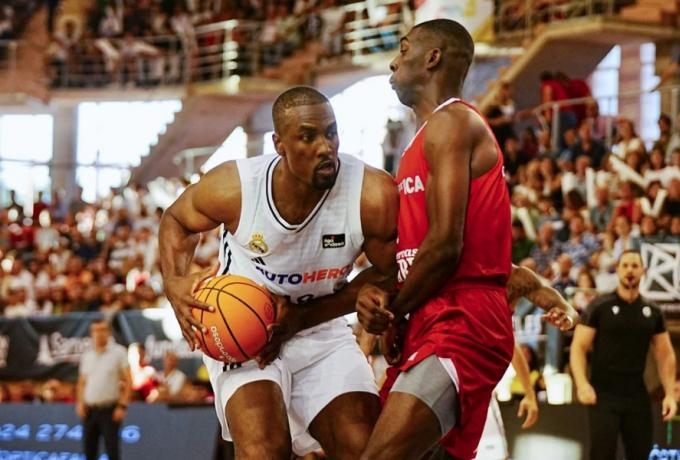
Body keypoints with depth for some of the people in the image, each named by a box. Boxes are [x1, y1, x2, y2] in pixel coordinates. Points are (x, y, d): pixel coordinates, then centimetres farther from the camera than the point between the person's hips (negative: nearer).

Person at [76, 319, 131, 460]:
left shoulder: (118, 352, -2)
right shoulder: (87, 355, 12)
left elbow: (128, 381, -4)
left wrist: (122, 406, -11)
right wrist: (80, 403, 4)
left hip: (110, 410, -5)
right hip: (89, 410, 5)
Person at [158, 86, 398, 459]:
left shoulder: (373, 195, -25)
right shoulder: (235, 186, -23)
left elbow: (389, 273, -9)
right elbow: (176, 220, 0)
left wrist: (303, 318, -15)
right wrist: (175, 283, -20)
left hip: (321, 330, 2)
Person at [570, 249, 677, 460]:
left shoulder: (652, 313, 8)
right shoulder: (600, 307, -3)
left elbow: (665, 355, 12)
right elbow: (578, 347, -5)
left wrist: (669, 394, 1)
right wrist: (582, 384, -19)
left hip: (637, 396, 4)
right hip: (603, 395, -4)